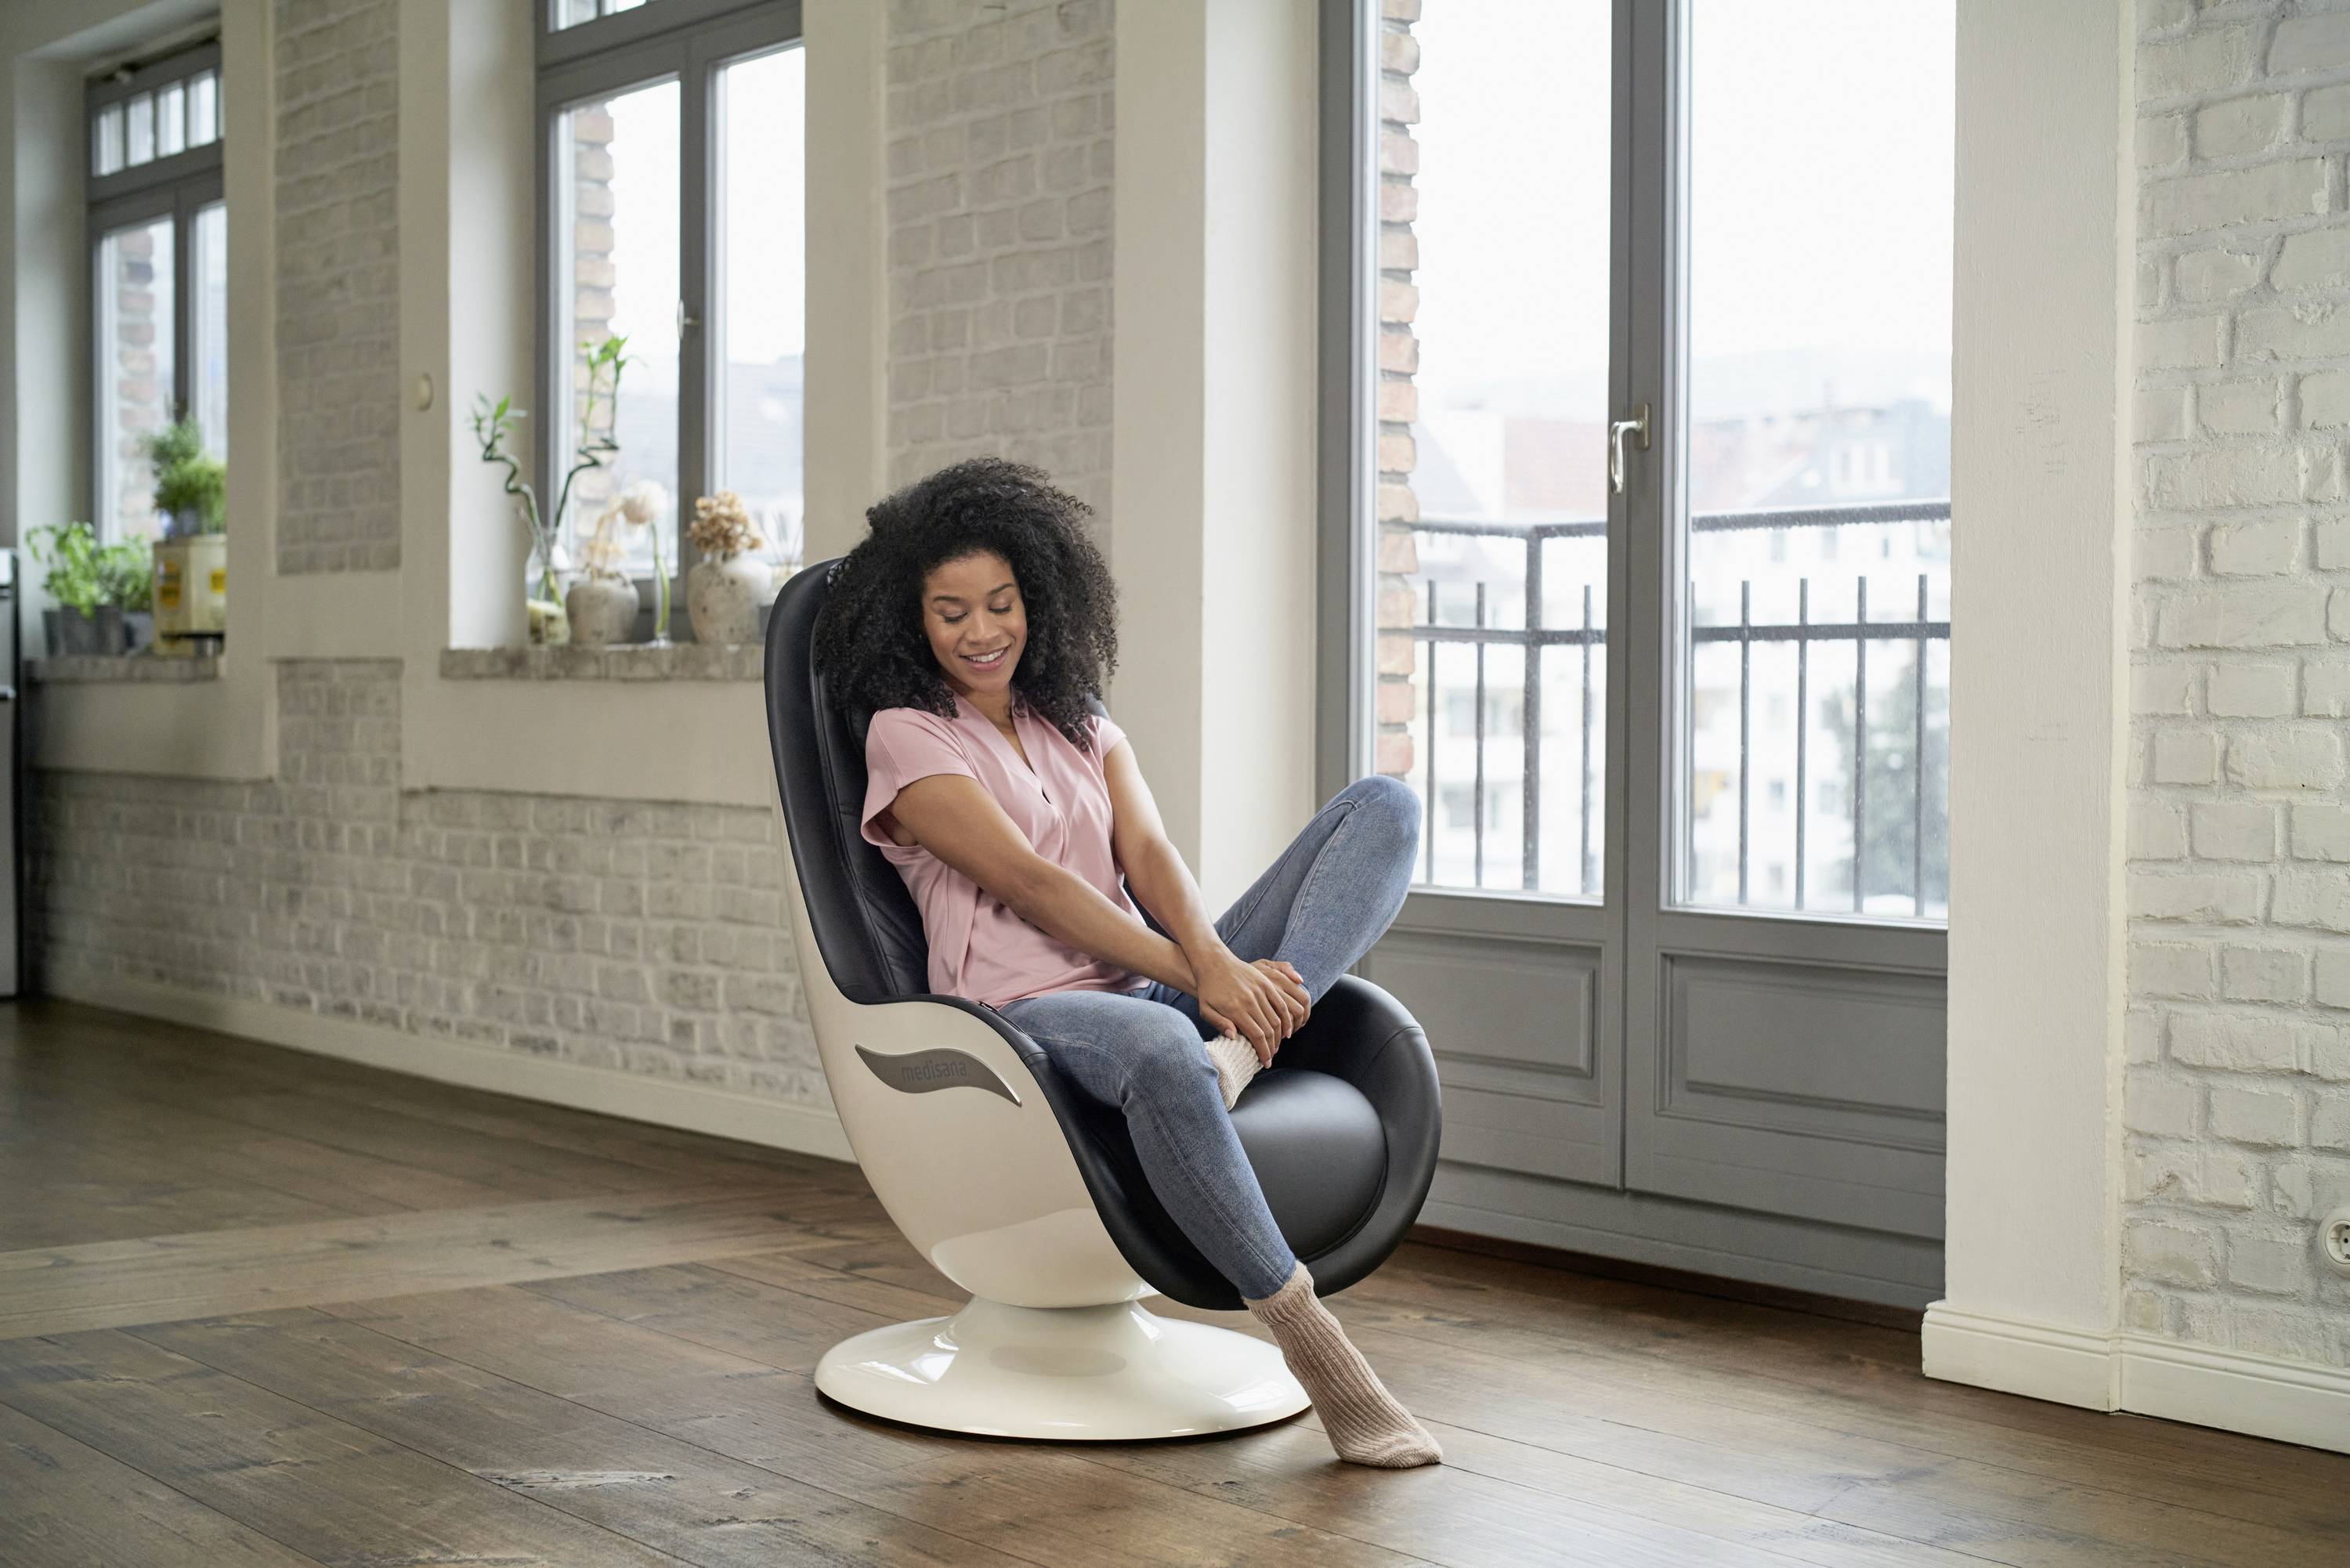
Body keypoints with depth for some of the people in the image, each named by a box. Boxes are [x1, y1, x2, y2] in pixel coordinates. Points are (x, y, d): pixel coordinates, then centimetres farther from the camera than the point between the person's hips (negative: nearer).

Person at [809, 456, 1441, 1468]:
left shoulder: (1085, 731, 23)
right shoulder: (904, 737, 5)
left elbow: (1149, 857, 5)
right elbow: (1032, 885, -8)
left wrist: (1218, 965, -18)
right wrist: (1197, 977, -19)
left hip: (1152, 991, 6)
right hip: (1022, 1016, -6)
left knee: (1385, 806, -9)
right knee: (1160, 1047, -45)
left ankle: (1242, 1048, -34)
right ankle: (1309, 1342, -36)